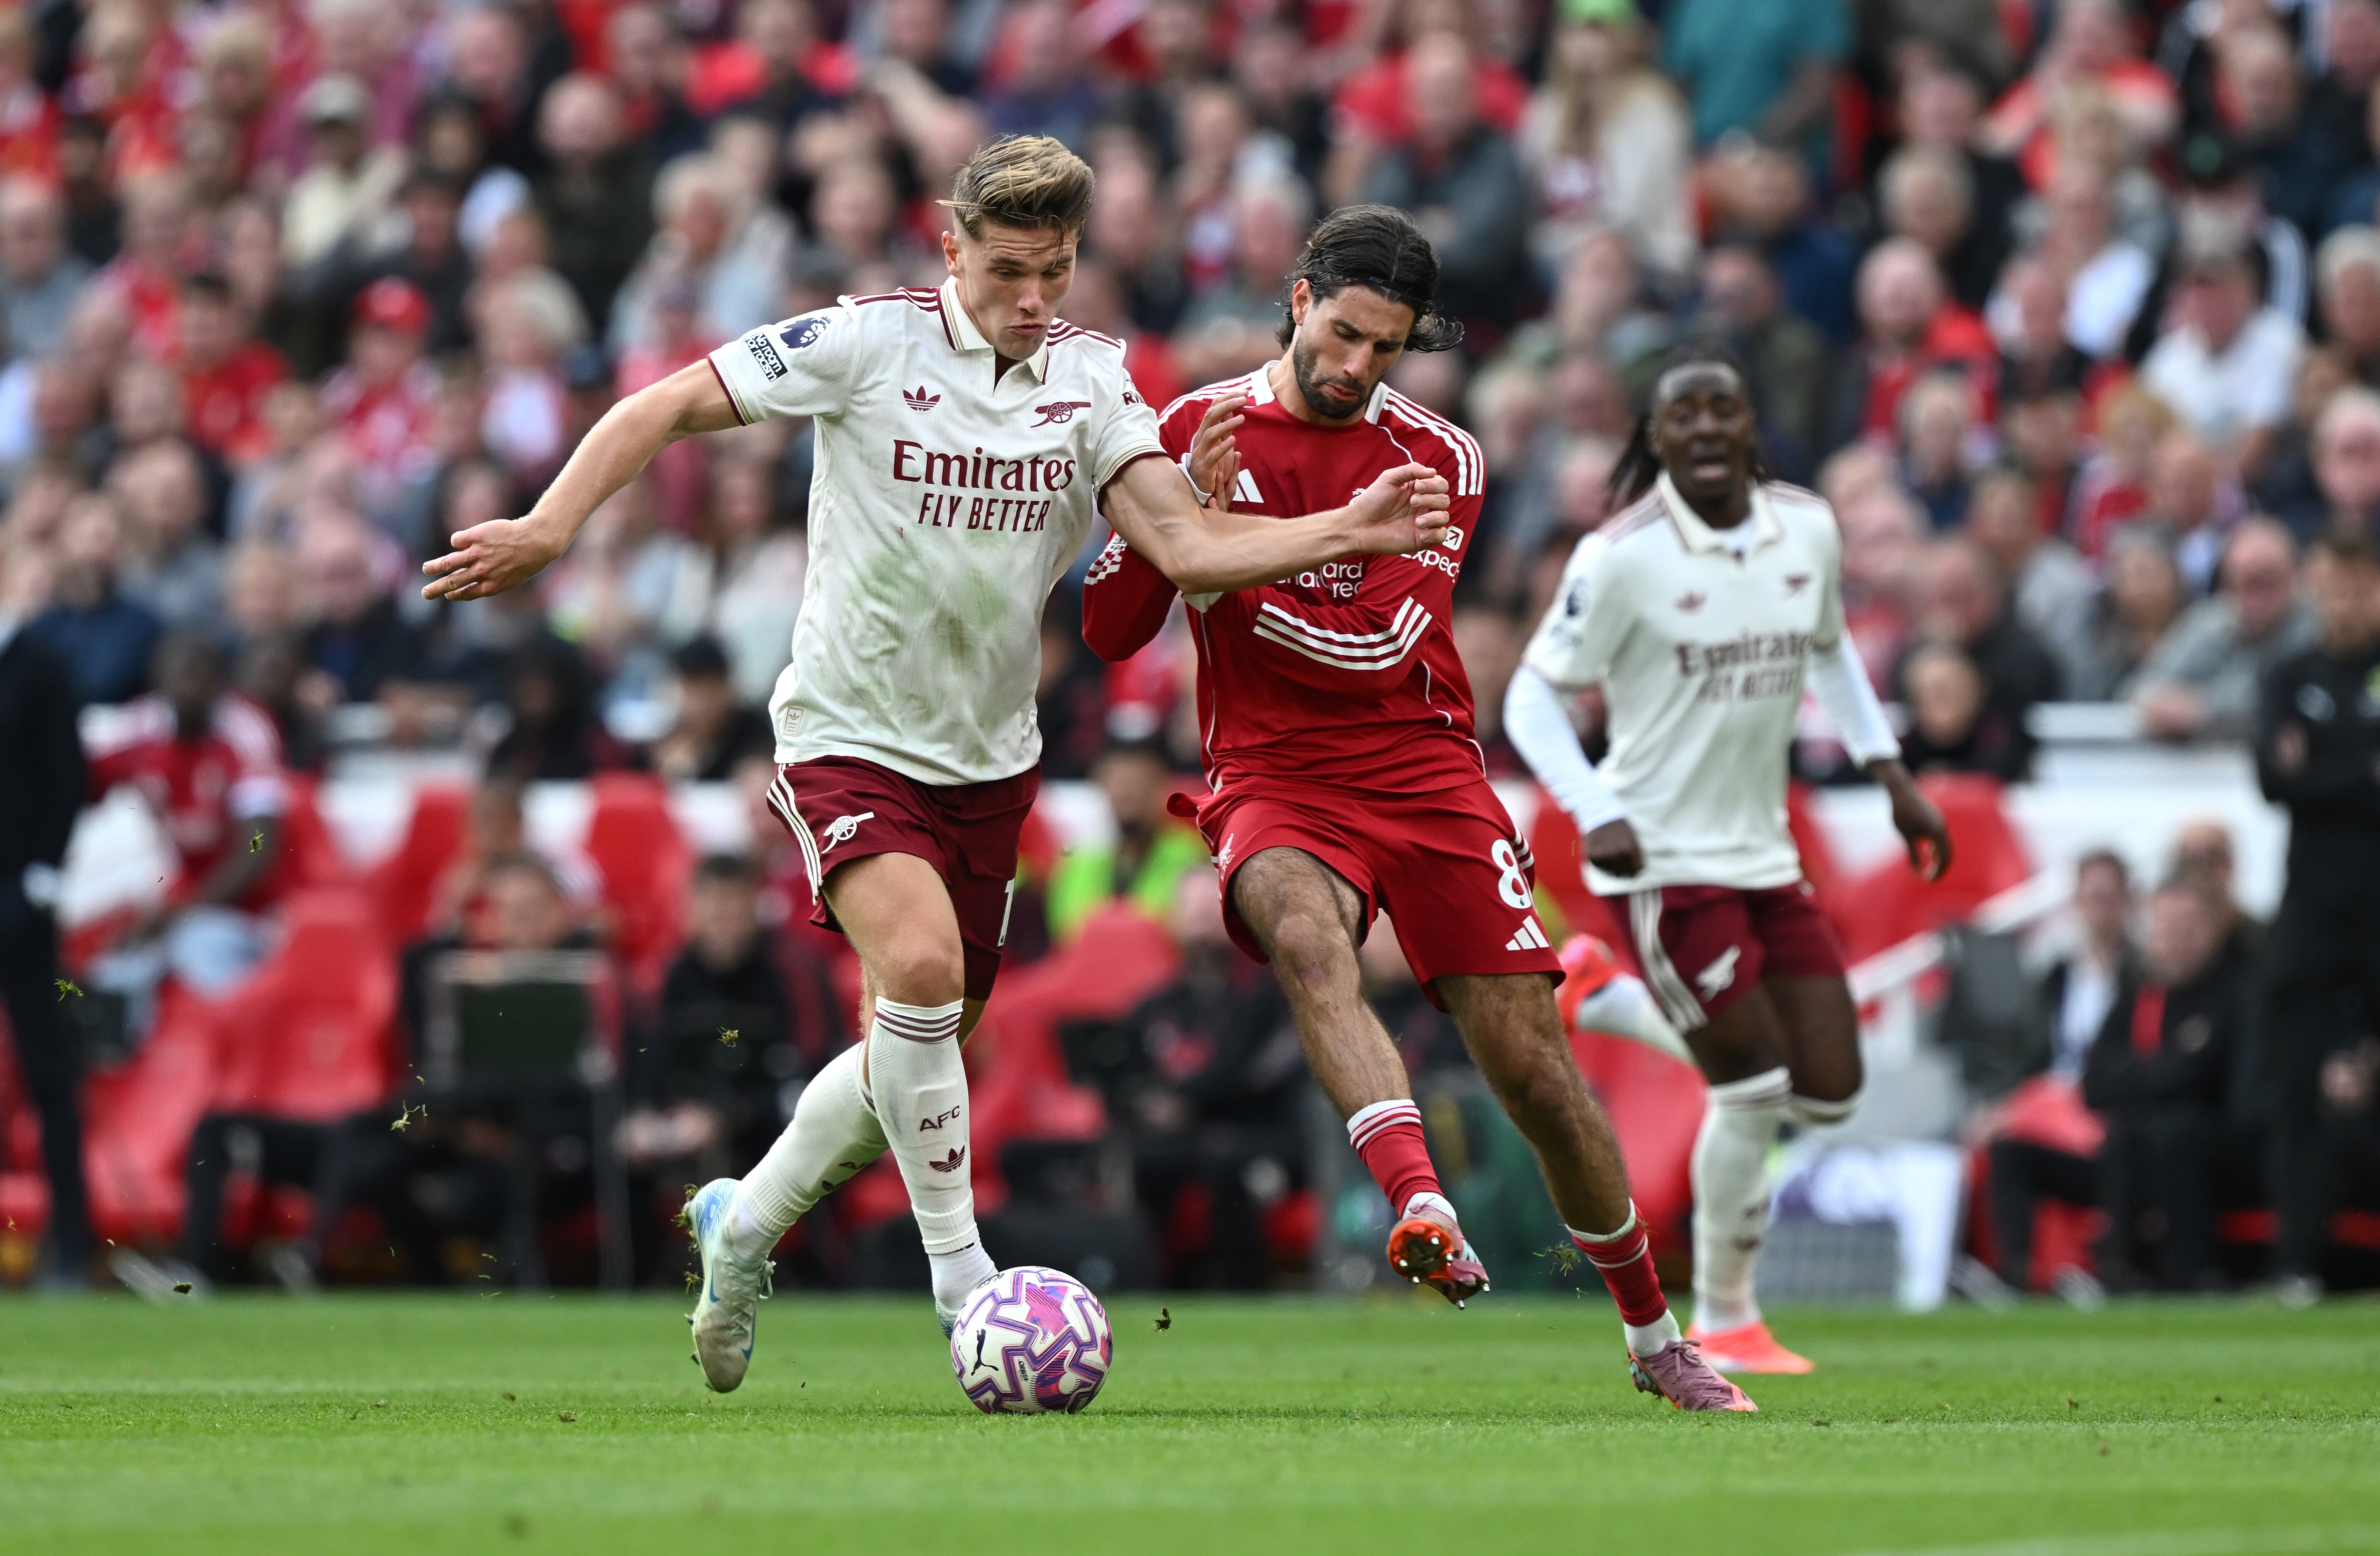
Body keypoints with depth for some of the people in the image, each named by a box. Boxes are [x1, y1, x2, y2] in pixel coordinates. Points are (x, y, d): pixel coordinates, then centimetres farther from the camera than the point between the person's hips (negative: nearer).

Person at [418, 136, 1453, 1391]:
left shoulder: (1090, 379, -2)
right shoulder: (867, 343, -12)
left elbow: (1186, 545, -12)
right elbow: (662, 408, -7)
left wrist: (1346, 531, -25)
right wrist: (550, 526, -20)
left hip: (986, 758, 5)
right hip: (848, 736, -5)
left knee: (920, 1056, 12)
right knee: (921, 967, -28)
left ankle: (743, 1225, 37)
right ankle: (961, 1281, -18)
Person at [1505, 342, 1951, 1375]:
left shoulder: (1808, 530, 2)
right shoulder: (1623, 556, -15)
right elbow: (1532, 695, -10)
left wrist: (1891, 774, 14)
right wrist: (1597, 816, -23)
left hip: (1764, 855, 6)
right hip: (1665, 862, -6)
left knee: (1830, 1091, 1)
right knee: (1753, 1086, -10)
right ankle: (1722, 1323, 5)